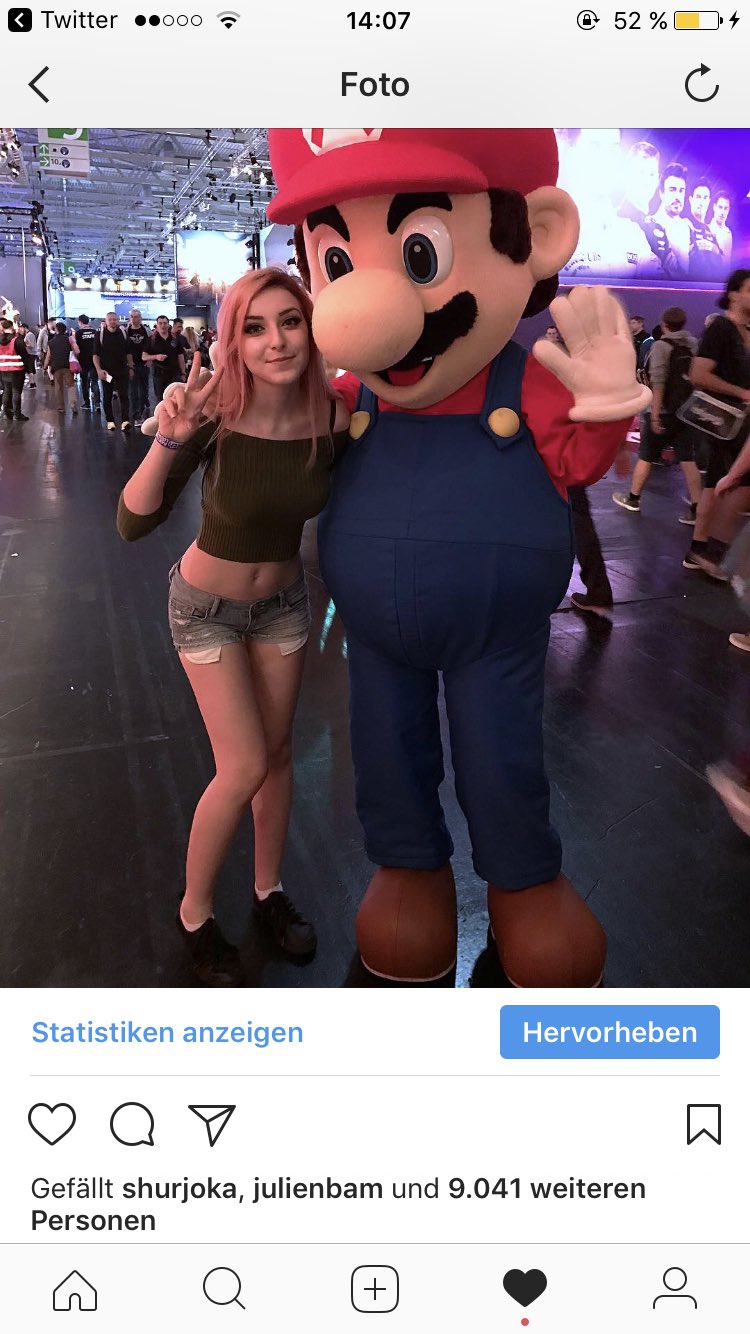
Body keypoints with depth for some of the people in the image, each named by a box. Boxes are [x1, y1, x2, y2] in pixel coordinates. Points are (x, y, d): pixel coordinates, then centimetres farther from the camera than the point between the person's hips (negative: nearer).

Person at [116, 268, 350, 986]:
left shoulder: (333, 417, -17)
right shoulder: (214, 415, -26)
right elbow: (132, 523, -29)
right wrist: (167, 442, -44)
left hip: (283, 597, 4)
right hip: (208, 603, -3)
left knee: (277, 754, 12)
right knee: (243, 768, -7)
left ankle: (268, 889, 34)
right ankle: (195, 912, 16)